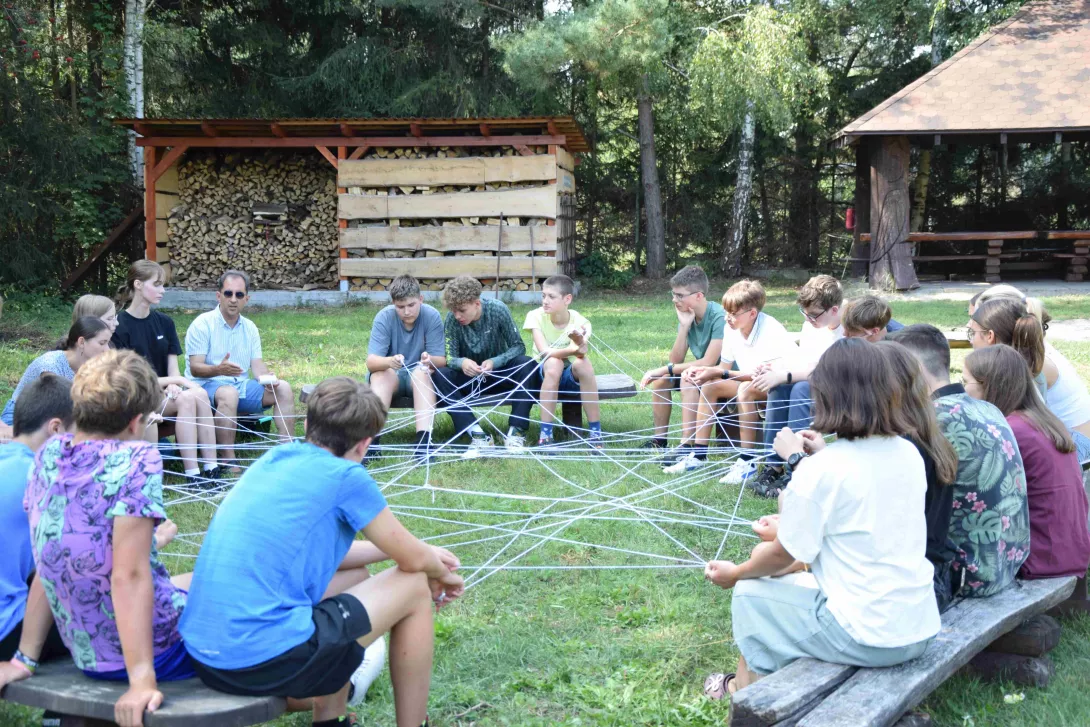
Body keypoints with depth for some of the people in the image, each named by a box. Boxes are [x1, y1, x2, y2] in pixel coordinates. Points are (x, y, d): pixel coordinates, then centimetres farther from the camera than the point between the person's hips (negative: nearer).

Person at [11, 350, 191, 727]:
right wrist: (141, 679, -28)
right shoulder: (135, 460, -22)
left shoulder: (48, 456, -2)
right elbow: (128, 577, -27)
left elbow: (49, 558, 4)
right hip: (157, 649, -7)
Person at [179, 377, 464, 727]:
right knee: (413, 586, 8)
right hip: (268, 658, -8)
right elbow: (414, 560, 3)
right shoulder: (345, 476, -7)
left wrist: (424, 556, 29)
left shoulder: (275, 459, 15)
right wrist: (442, 575, 27)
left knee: (354, 576, 27)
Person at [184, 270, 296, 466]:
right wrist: (219, 370, -36)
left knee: (283, 388, -13)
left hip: (241, 385, 6)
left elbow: (257, 364, 7)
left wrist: (267, 378, -17)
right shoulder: (202, 324, -8)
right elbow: (195, 368, -15)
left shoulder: (249, 327, 12)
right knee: (229, 393, -39)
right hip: (207, 385, -6)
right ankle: (227, 462, -35)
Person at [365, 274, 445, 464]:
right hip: (390, 375, 0)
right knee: (380, 374, -32)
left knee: (420, 372, -33)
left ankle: (424, 440, -45)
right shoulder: (384, 317, -14)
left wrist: (430, 360, -41)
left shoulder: (432, 316, -14)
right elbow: (371, 362, -23)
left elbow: (441, 360, -15)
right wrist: (389, 361, -46)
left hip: (421, 377, 0)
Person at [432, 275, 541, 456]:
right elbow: (450, 358, -14)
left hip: (499, 375, -1)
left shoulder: (497, 309, -17)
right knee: (439, 375, -29)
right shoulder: (452, 319, -15)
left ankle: (516, 432, -31)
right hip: (469, 379, 1)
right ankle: (477, 434, -37)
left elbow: (518, 346, -13)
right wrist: (461, 362, -38)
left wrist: (494, 362, -32)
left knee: (528, 365, -30)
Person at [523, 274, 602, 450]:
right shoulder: (536, 316, -15)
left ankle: (596, 432, -26)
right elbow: (544, 351, -28)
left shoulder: (579, 321, -14)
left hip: (572, 375, 0)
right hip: (546, 374, 0)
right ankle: (545, 435, -32)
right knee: (554, 363, -35)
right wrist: (572, 350, -43)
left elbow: (581, 352, -31)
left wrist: (579, 341, -54)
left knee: (583, 363, -33)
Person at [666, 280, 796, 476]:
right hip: (750, 382, 8)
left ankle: (747, 460, -28)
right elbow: (725, 368, 4)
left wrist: (720, 374, -32)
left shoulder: (770, 331, -26)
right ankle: (698, 453, -5)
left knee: (746, 389, -35)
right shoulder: (732, 329, -4)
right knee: (709, 385, -7)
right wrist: (701, 371, -17)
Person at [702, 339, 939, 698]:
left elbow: (783, 555, -7)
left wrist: (735, 574, 11)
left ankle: (749, 686, 36)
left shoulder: (821, 468, -17)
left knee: (750, 593, 15)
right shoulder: (909, 453, 1)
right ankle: (747, 682, 40)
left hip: (864, 638, -7)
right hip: (922, 629, 7)